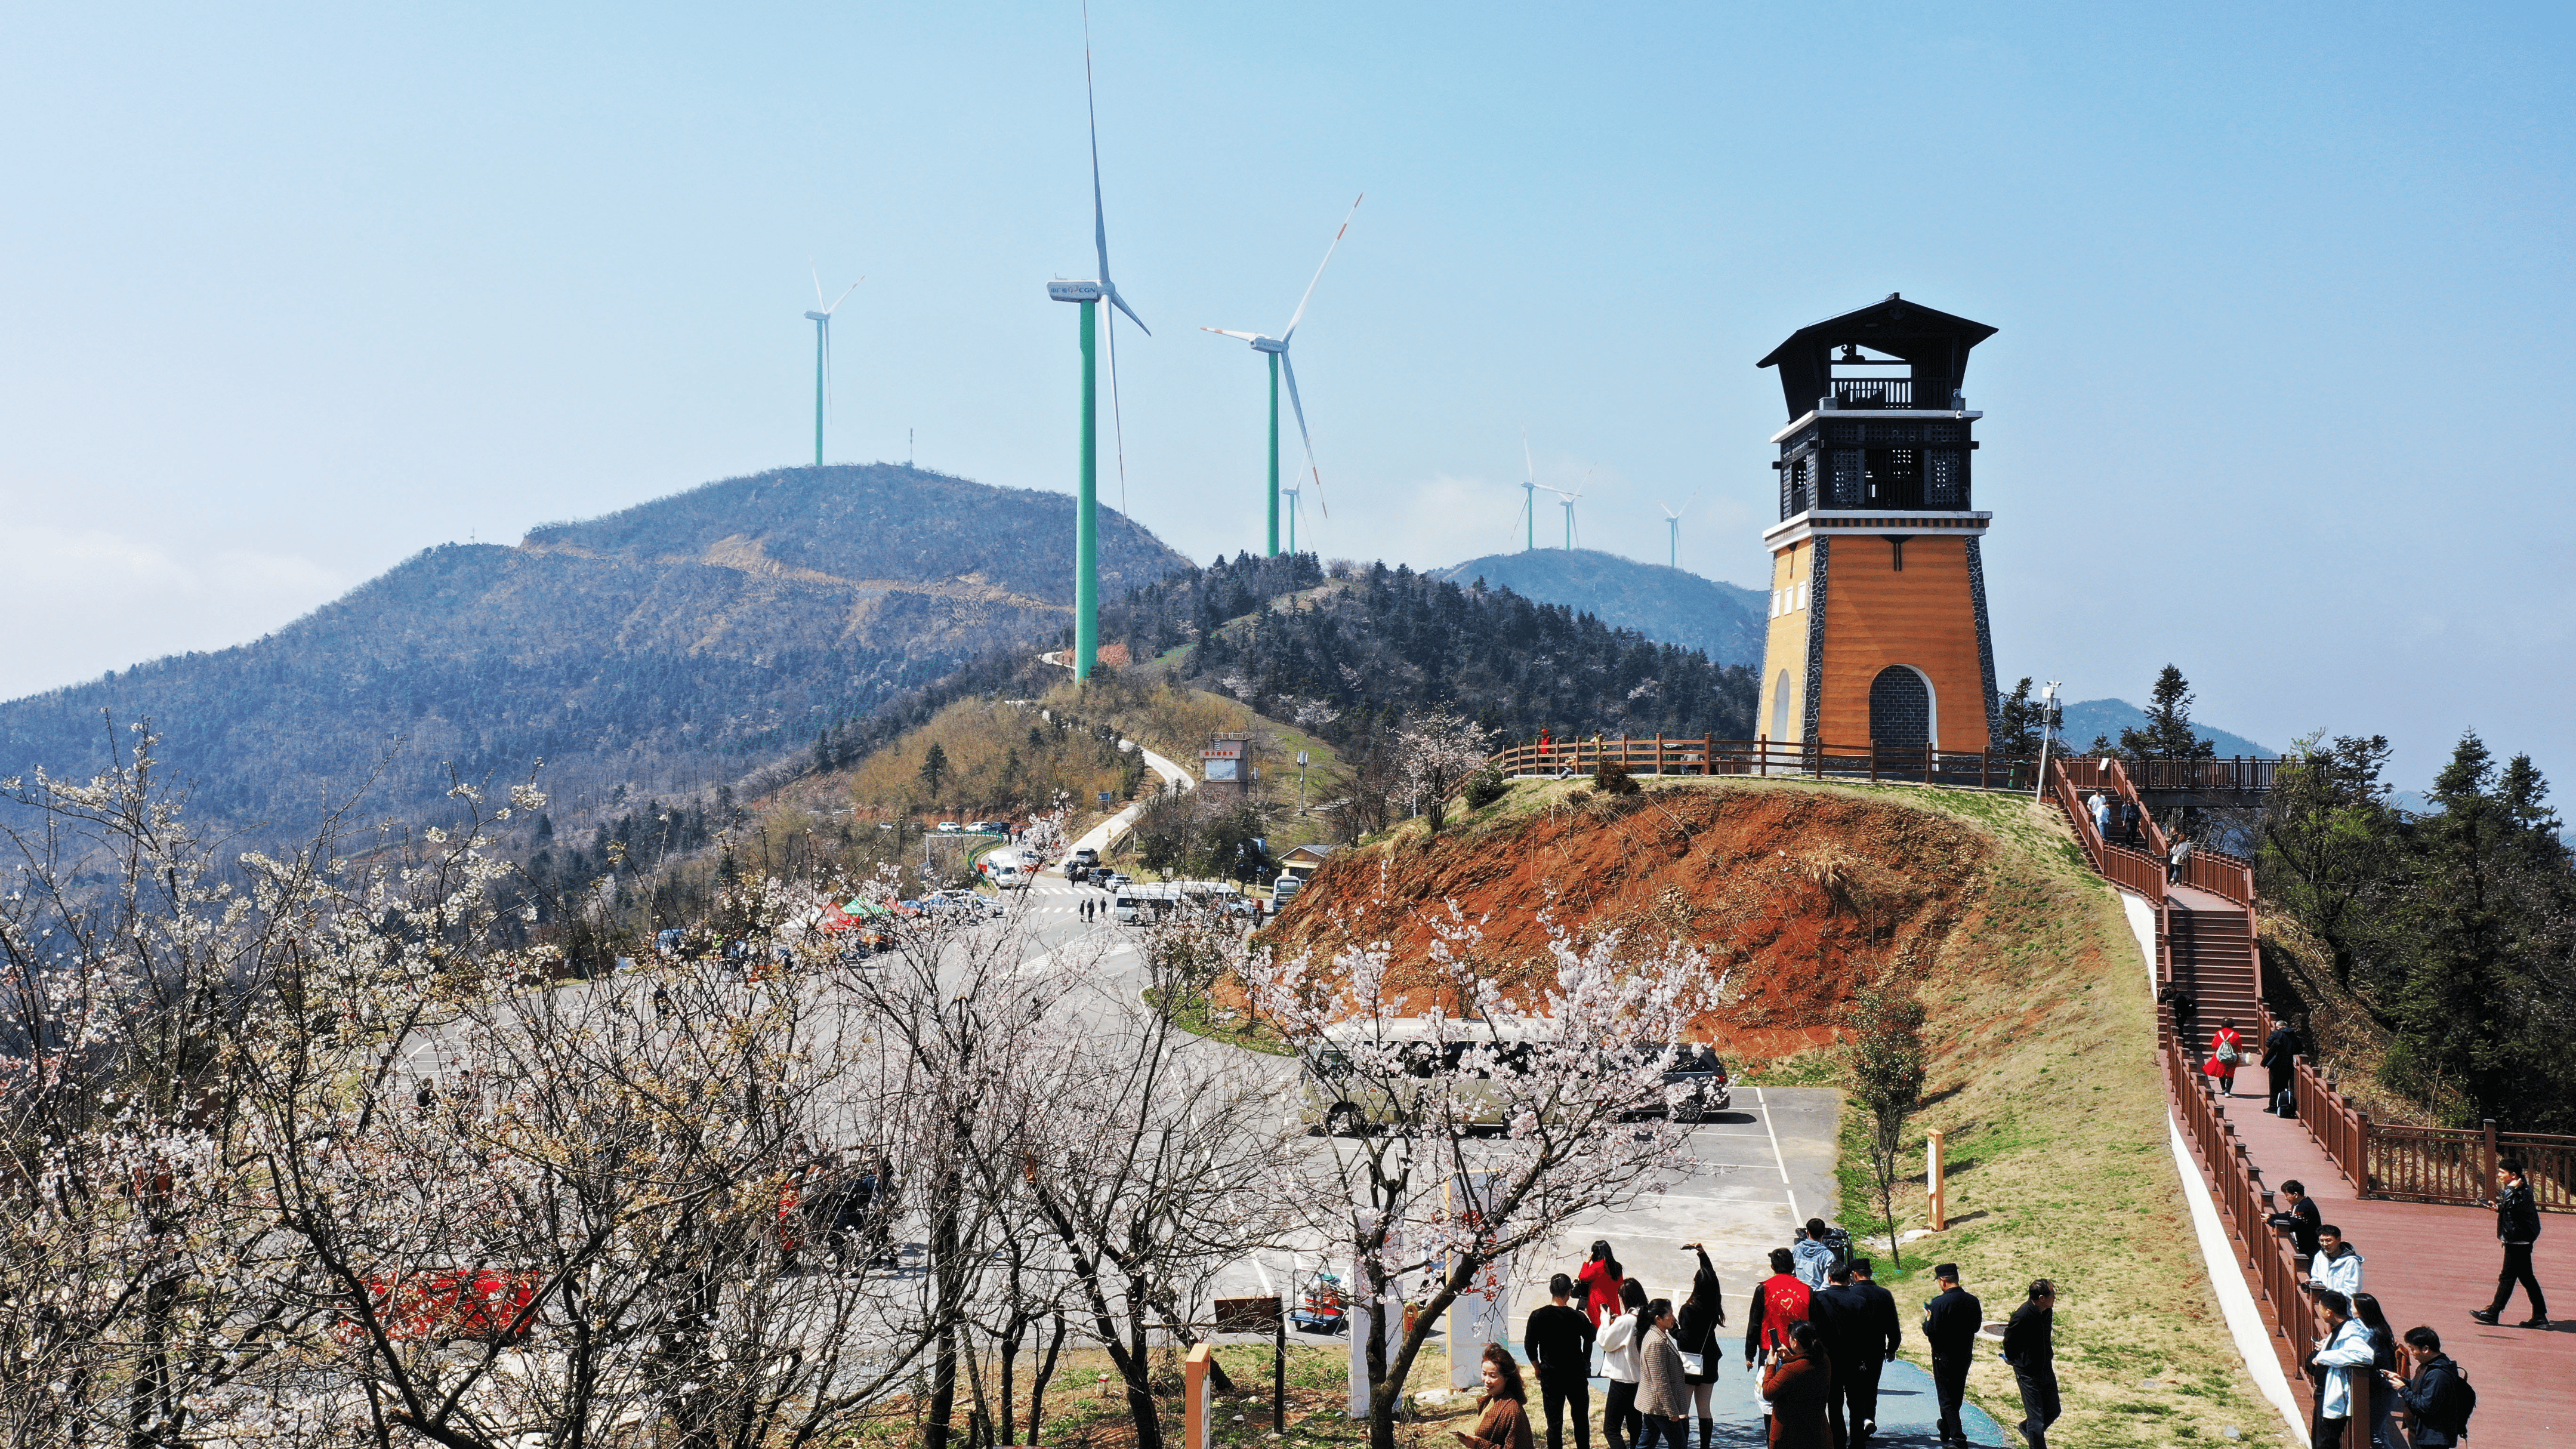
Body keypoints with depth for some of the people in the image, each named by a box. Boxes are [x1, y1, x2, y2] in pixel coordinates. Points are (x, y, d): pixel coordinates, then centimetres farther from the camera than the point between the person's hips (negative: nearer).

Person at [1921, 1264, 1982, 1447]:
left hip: (1944, 1356, -6)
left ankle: (1958, 1438, -7)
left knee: (1947, 1398, 1)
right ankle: (1946, 1431, 37)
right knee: (1956, 1396, 20)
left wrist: (1927, 1319, -1)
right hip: (1965, 1355, 6)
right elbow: (1976, 1327, 10)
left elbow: (1931, 1332, -19)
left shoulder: (1939, 1303, -20)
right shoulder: (1973, 1301, -2)